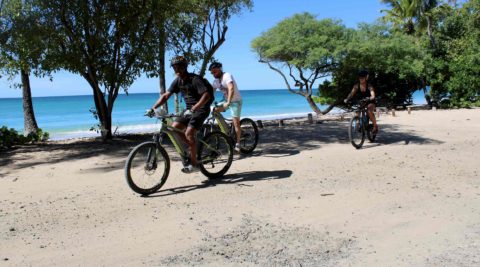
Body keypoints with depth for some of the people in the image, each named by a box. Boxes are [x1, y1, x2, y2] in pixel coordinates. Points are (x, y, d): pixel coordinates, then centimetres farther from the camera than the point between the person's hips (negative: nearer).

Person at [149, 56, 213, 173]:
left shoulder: (195, 79, -19)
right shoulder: (177, 81, 3)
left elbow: (206, 95, -30)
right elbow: (166, 95, 2)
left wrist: (194, 108, -41)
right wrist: (153, 108, -10)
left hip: (201, 109, -8)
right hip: (189, 109, 8)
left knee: (189, 133, -21)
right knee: (174, 128, -5)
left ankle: (194, 163, -10)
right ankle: (193, 148, 10)